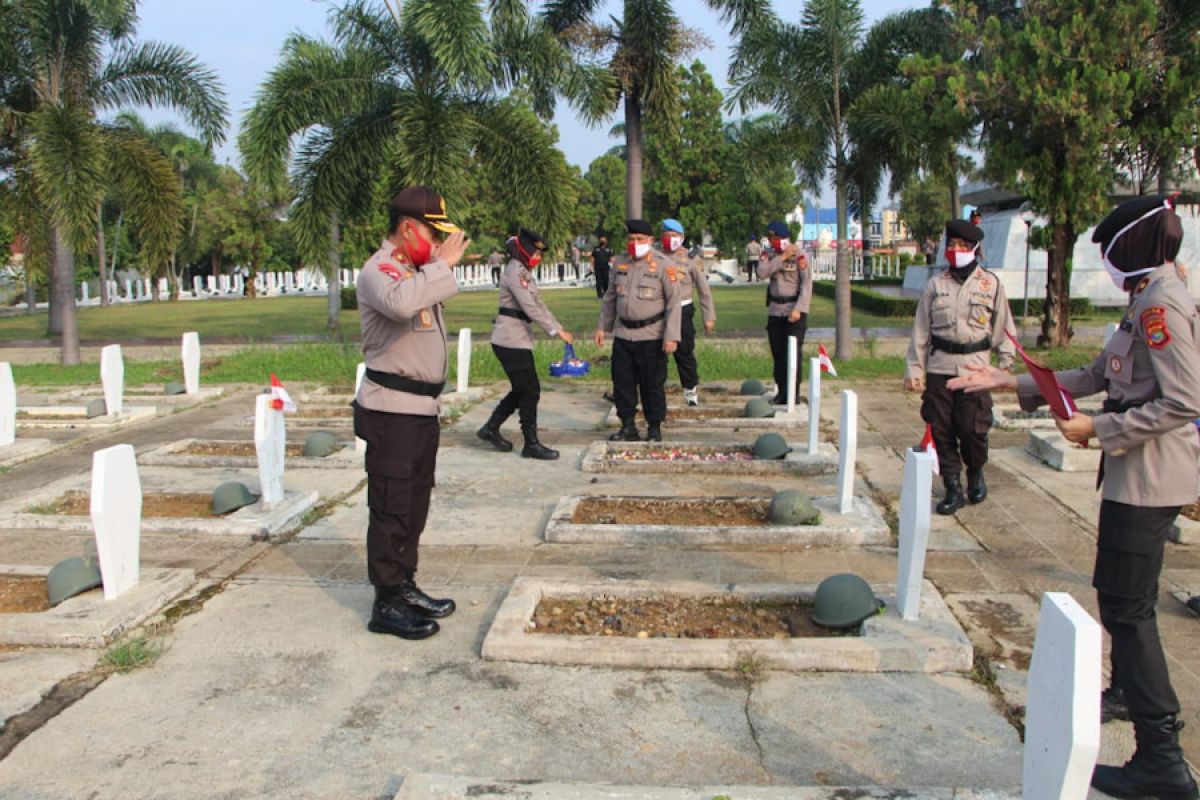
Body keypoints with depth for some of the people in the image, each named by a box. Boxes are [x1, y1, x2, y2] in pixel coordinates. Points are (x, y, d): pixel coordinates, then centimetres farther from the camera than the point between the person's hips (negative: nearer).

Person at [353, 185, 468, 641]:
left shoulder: (414, 271, 15)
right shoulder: (378, 271, -14)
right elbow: (400, 303, -39)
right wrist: (442, 264, -28)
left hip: (422, 407, 10)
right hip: (391, 410, -10)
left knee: (415, 504, 17)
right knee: (392, 508, -3)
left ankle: (405, 587, 29)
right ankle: (387, 604, 6)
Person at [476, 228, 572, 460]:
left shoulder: (526, 273, 15)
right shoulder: (514, 273, -16)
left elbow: (539, 304, 16)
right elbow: (530, 308, -23)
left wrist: (560, 328, 7)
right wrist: (556, 331, -24)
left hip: (520, 340, 10)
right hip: (511, 341, -10)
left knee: (521, 390, 16)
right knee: (530, 391, -3)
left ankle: (490, 429, 27)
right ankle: (531, 444, 7)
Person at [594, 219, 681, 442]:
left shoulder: (663, 266, -7)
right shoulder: (619, 263, 8)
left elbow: (674, 302, -8)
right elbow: (610, 297, 16)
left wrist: (671, 336, -14)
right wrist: (603, 327, 14)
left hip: (651, 336, -5)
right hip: (623, 334, 5)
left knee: (652, 385, 2)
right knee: (622, 382, 8)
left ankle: (654, 429, 15)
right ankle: (628, 427, 21)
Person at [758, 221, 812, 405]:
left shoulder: (799, 255, -8)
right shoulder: (770, 254, 7)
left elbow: (807, 284, -12)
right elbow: (761, 273, -9)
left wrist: (799, 309, -19)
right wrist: (781, 257, -15)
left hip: (794, 309, -5)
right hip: (775, 310, 5)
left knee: (793, 353, -9)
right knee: (778, 353, 8)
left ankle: (793, 395, -6)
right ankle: (782, 393, 17)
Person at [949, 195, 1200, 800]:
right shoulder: (1149, 300, 13)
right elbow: (1099, 376, 17)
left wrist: (1098, 429, -18)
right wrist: (1010, 383, 15)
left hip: (1150, 478, -10)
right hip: (1137, 474, 10)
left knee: (1127, 606, -7)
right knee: (1120, 593, 24)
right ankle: (1129, 690, 44)